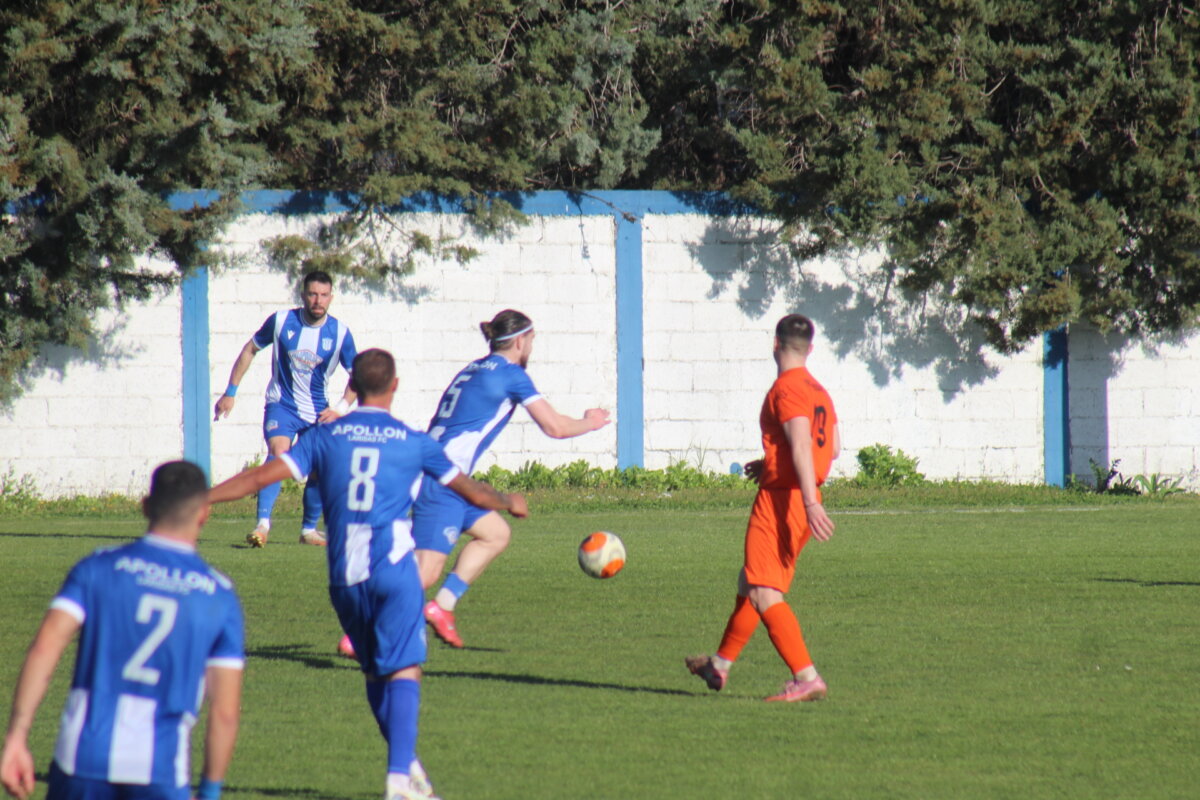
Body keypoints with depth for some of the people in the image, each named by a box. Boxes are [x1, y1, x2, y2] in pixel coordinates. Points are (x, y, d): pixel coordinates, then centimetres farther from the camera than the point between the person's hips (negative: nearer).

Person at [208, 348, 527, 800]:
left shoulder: (326, 437, 8)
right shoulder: (413, 442, 6)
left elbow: (260, 477, 1)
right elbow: (474, 493, 16)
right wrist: (511, 503, 38)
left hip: (344, 576, 3)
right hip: (393, 570, -3)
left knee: (374, 672, 17)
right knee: (403, 670, -6)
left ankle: (406, 763, 20)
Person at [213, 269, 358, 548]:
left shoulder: (339, 333, -9)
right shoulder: (281, 321, -11)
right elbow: (250, 350, 4)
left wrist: (341, 408, -14)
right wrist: (230, 392, 4)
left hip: (318, 410, 2)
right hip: (281, 404, -2)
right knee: (278, 453, -26)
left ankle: (309, 529, 24)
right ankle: (262, 524, -32)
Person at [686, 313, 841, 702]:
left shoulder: (786, 389, -13)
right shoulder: (818, 391, 14)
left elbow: (802, 446, -25)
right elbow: (833, 447, 22)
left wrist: (810, 503, -33)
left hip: (780, 497, -10)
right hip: (803, 498, 10)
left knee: (763, 594, -11)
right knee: (750, 582, 23)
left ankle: (807, 678, -19)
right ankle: (720, 664, 36)